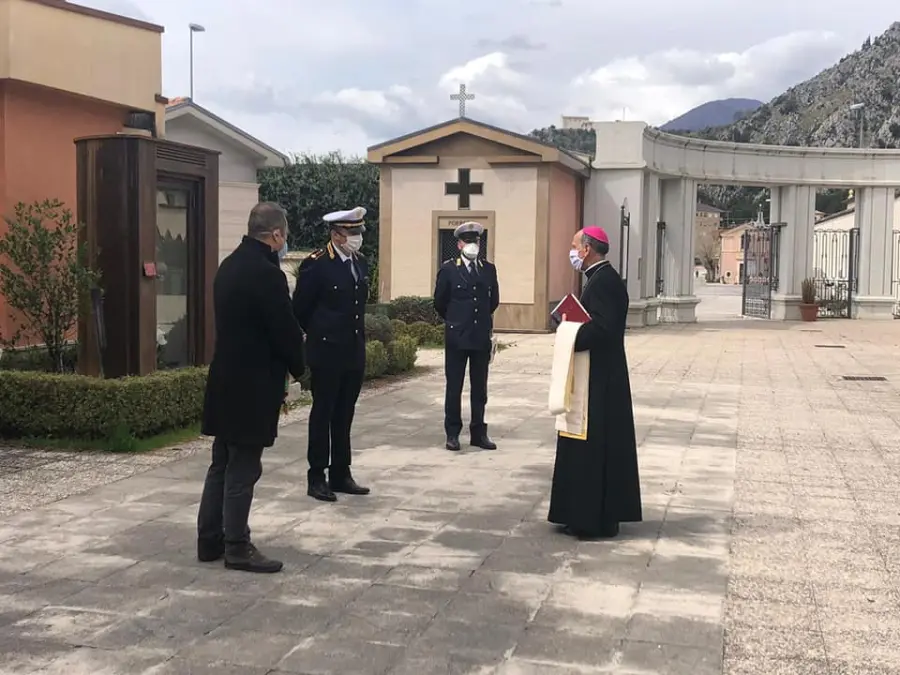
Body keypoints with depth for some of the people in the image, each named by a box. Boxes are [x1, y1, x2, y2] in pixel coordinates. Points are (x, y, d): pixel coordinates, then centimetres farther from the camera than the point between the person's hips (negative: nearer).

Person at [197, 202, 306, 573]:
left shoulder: (229, 265, 9)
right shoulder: (267, 273, -19)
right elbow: (286, 329, -16)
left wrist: (286, 366, 15)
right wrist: (297, 368, 3)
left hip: (226, 380, 9)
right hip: (251, 385, -9)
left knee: (222, 465, 15)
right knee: (243, 470, -1)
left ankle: (210, 540, 22)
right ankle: (237, 548, 8)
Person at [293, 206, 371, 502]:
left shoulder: (360, 263, 8)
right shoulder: (315, 264, -12)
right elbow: (300, 309, -5)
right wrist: (319, 335, 6)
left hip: (354, 353, 6)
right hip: (327, 352, -6)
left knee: (344, 416, 12)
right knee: (322, 415, 2)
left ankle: (341, 474, 21)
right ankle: (317, 478, 10)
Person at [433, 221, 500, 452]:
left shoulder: (489, 269, 7)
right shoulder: (448, 269, -1)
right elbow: (439, 302, 6)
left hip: (482, 336, 3)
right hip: (456, 336, -3)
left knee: (479, 387, 8)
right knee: (454, 387, 3)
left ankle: (478, 432, 16)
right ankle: (452, 433, 11)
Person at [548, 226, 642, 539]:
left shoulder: (603, 280, -17)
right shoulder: (600, 277, 15)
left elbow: (603, 327, -27)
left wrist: (570, 337, -16)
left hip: (599, 378, -10)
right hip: (599, 374, 10)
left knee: (593, 444, -4)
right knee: (599, 444, 14)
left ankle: (595, 519, 3)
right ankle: (600, 514, 22)